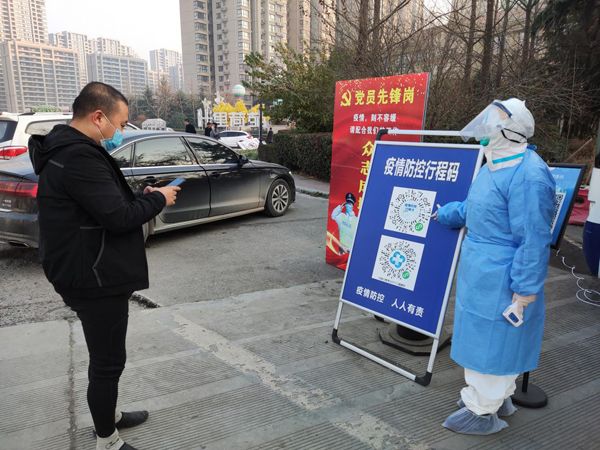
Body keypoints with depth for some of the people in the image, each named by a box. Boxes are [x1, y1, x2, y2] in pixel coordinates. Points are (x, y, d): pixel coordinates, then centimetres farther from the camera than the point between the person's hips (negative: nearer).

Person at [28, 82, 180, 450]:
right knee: (108, 361, 4)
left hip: (93, 274, 11)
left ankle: (109, 414, 44)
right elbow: (118, 217, -26)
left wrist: (142, 198, 3)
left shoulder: (69, 149, 12)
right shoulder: (78, 157, -23)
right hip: (95, 278, -11)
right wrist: (158, 199, -11)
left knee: (106, 356, 25)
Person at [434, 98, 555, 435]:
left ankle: (482, 411, 23)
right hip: (484, 273, 10)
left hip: (501, 279, -10)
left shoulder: (528, 174, -24)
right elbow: (473, 209, 21)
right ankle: (500, 398, 41)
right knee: (492, 339, 22)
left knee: (491, 341, 5)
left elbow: (534, 240, -23)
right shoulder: (497, 164, 8)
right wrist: (440, 214, 32)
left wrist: (525, 290, -20)